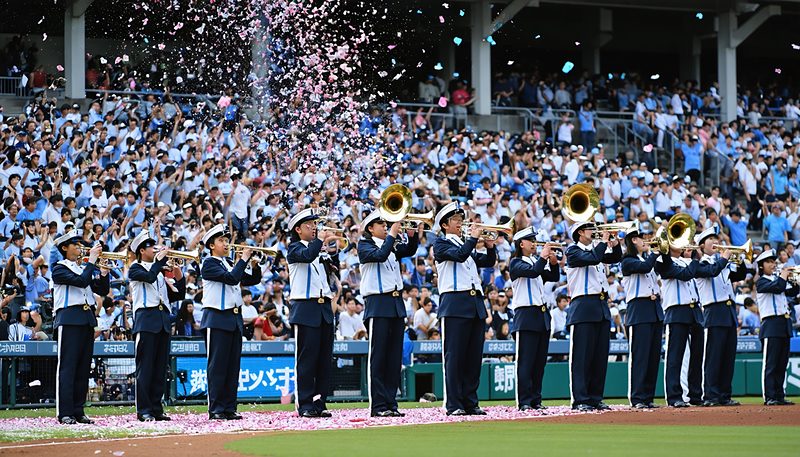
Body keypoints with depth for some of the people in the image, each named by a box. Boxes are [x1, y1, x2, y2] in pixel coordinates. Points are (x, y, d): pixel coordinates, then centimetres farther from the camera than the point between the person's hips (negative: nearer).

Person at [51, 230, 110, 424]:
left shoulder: (83, 268, 20)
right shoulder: (59, 269, -2)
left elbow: (102, 290, 16)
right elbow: (81, 281, -17)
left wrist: (104, 271, 1)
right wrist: (92, 260, -12)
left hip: (87, 320, 7)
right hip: (69, 319, -7)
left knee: (83, 368, 6)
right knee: (67, 366, -9)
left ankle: (78, 410, 10)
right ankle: (65, 413, -11)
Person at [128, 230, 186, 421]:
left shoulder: (160, 271, 23)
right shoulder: (136, 269, 3)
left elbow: (177, 295, 20)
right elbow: (149, 277, -19)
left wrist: (179, 276, 6)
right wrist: (161, 259, -9)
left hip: (163, 320, 7)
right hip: (146, 319, -7)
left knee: (161, 367, 5)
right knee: (145, 367, -8)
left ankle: (156, 408, 9)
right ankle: (144, 410, -7)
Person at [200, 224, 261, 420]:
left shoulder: (229, 264, 19)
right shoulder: (209, 264, -5)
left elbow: (252, 280, 17)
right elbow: (231, 278, -19)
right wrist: (244, 259, -13)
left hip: (235, 319, 8)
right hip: (217, 319, -8)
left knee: (233, 366, 6)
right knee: (218, 366, -7)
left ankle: (229, 408, 8)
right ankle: (216, 409, -6)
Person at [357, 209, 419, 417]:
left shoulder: (393, 246, 19)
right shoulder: (365, 245, -2)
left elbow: (409, 250, 6)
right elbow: (380, 255, -19)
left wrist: (412, 234, -9)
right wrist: (392, 234, -15)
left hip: (397, 304, 7)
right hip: (378, 304, -7)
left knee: (395, 356, 5)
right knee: (378, 356, -7)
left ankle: (391, 403, 8)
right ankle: (378, 405, -8)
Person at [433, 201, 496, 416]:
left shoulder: (466, 244, 23)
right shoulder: (441, 243, 2)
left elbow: (488, 262, 18)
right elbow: (459, 255, -16)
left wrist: (490, 247, 2)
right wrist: (474, 237, -8)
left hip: (475, 303, 7)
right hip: (454, 303, -7)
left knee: (474, 356, 5)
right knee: (454, 356, -7)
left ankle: (470, 402, 9)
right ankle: (453, 404, -7)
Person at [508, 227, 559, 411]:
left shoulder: (536, 261, 19)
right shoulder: (516, 263, -3)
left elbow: (553, 277, 12)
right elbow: (532, 272, -20)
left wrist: (553, 263, -4)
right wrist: (543, 257, -13)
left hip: (542, 314, 7)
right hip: (525, 315, -7)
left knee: (540, 361, 7)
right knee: (525, 361, -9)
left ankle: (535, 400, 11)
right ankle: (524, 401, -8)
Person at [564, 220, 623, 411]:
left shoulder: (595, 249, 19)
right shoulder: (573, 251, -3)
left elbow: (615, 258, 18)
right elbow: (592, 259, -18)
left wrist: (615, 243, 2)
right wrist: (604, 241, -7)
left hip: (602, 307, 8)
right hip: (583, 308, -8)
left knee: (600, 356, 7)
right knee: (582, 356, -7)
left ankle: (595, 398, 11)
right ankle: (580, 400, -7)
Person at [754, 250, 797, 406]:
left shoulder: (777, 279, 20)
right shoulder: (761, 282, -3)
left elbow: (791, 292, 15)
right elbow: (777, 288, -19)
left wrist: (795, 282, -2)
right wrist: (783, 276, -5)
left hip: (784, 324, 8)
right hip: (771, 324, -8)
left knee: (782, 363, 8)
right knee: (770, 363, -9)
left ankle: (779, 396, 11)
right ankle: (769, 397, -10)